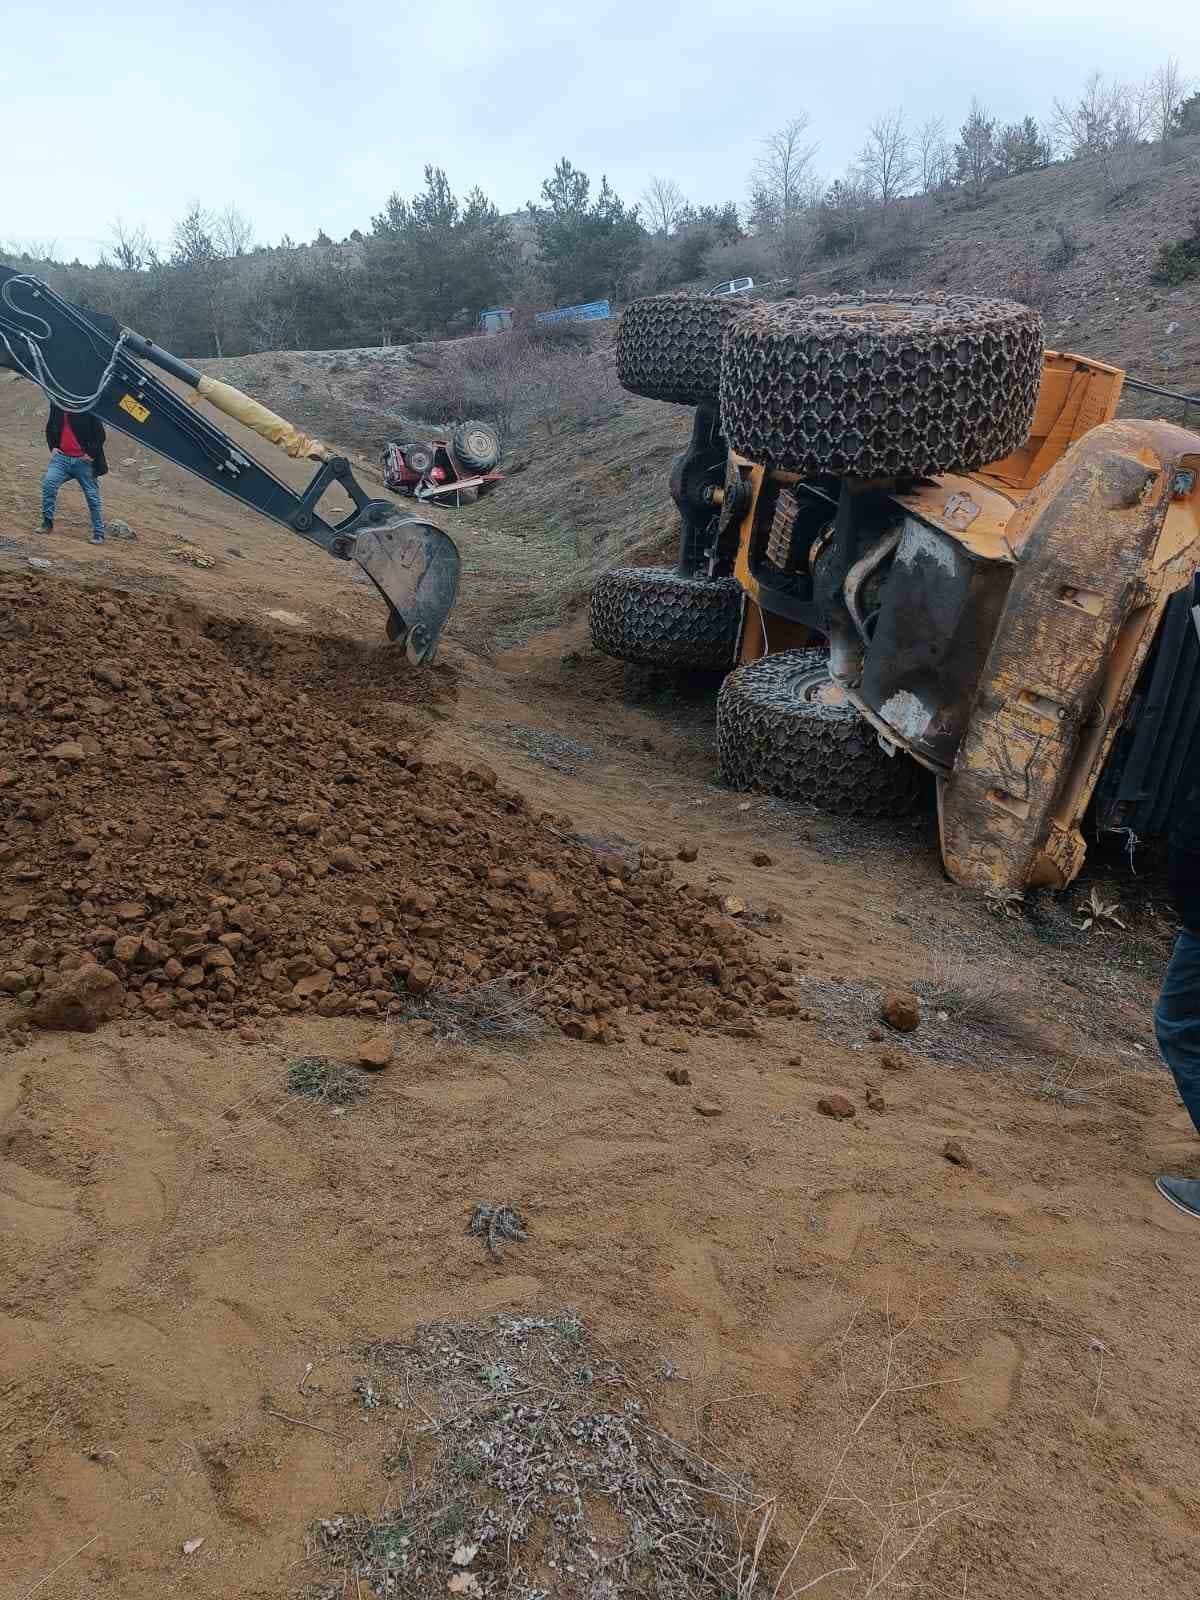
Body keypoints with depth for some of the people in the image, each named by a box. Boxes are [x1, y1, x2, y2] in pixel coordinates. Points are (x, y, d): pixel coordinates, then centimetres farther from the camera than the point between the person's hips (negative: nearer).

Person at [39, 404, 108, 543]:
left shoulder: (89, 408, -7)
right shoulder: (56, 404, 8)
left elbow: (100, 435, -5)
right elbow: (50, 428, 22)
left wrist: (91, 454, -12)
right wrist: (52, 446, 7)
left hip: (83, 460, -4)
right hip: (61, 457, 4)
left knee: (93, 497, 1)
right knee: (48, 483, -17)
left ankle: (99, 534, 11)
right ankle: (47, 523, -7)